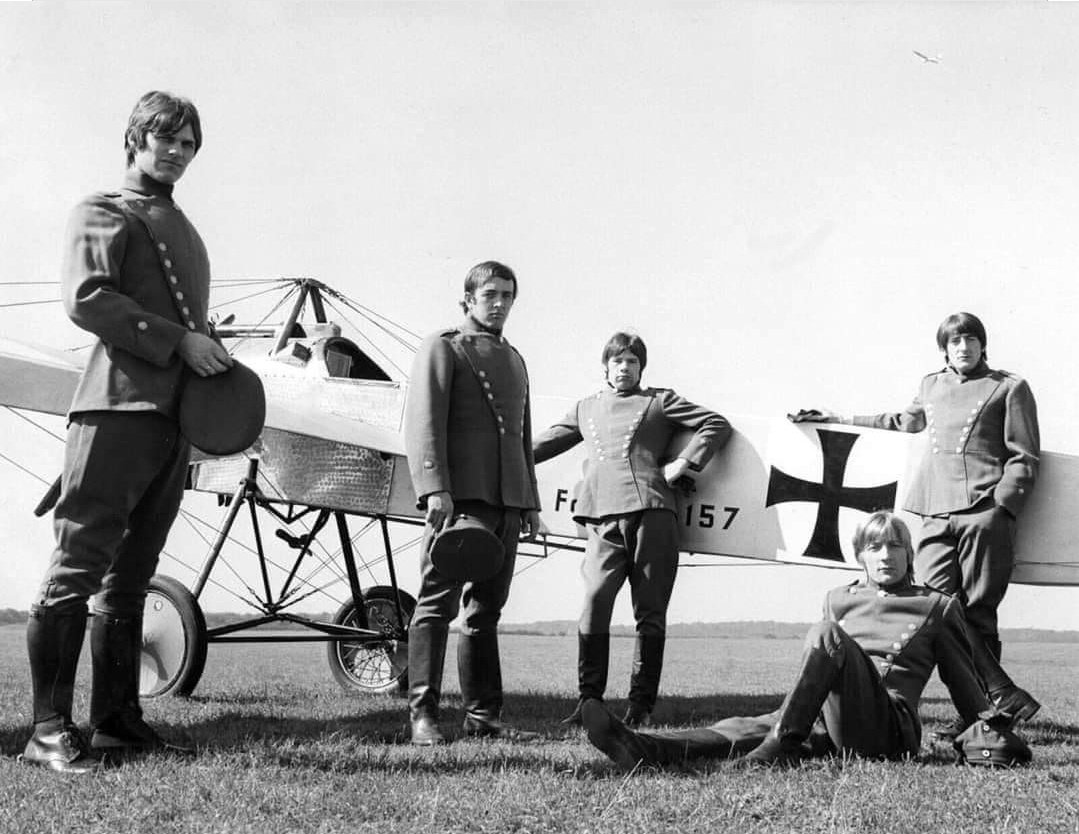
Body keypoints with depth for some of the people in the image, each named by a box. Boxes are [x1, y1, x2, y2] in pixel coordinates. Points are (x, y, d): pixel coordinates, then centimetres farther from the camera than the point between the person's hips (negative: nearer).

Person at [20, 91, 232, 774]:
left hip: (176, 418, 8)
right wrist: (177, 339, -15)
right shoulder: (103, 212, 4)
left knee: (132, 576, 9)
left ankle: (118, 719, 13)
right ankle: (50, 729, -8)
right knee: (80, 567, -9)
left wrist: (217, 368, 12)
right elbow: (86, 298, -12)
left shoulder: (185, 231, 28)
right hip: (118, 407, -8)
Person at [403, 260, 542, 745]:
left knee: (486, 610, 8)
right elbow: (424, 422, -7)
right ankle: (423, 714, -8)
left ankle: (483, 714, 11)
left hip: (506, 502, 7)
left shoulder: (515, 360, 25)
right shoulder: (443, 347, 3)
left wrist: (530, 502, 21)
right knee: (438, 603, -8)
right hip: (459, 495, -7)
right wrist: (435, 488, -19)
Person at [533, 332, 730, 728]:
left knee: (650, 610, -2)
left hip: (651, 509, -2)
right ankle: (589, 698, -8)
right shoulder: (586, 408, 28)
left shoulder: (660, 401, 18)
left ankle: (641, 703, 3)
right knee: (595, 601, -14)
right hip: (603, 519, 2)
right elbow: (549, 441, 36)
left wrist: (682, 463, 4)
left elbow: (717, 425, 14)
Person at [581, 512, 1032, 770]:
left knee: (827, 632, -29)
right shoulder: (839, 599, 25)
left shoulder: (938, 608, 15)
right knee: (745, 728, -25)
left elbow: (962, 680, 17)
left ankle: (777, 748, -40)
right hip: (829, 720, 4)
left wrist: (996, 727, 6)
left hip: (889, 725, -4)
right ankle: (646, 750, -49)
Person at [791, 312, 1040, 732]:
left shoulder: (1009, 387, 10)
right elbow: (903, 422, 41)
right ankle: (1006, 696, -10)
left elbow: (1024, 458, 5)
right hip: (937, 515, 4)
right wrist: (836, 419, 43)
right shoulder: (931, 386, 24)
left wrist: (1000, 507, -8)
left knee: (977, 614, -7)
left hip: (984, 513, -4)